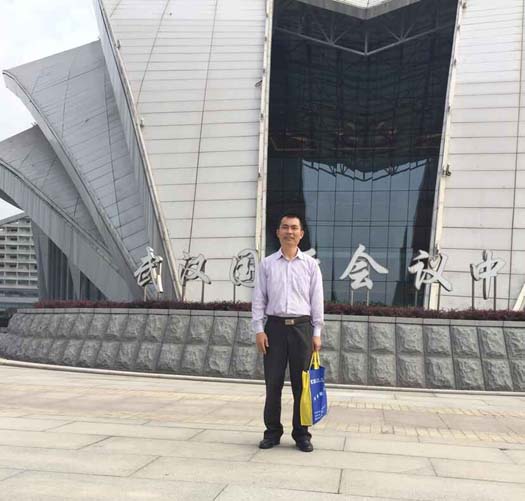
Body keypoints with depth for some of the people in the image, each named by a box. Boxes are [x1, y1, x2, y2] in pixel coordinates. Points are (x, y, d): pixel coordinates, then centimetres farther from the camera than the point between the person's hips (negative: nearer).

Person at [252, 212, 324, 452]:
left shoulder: (310, 264, 6)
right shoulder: (267, 264, 6)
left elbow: (317, 300, 5)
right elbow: (259, 298, 5)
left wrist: (317, 333, 0)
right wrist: (259, 329, -3)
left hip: (302, 326, 0)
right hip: (275, 326, 0)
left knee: (301, 383, 4)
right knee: (273, 383, 3)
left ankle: (301, 434, 14)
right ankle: (272, 432, 15)